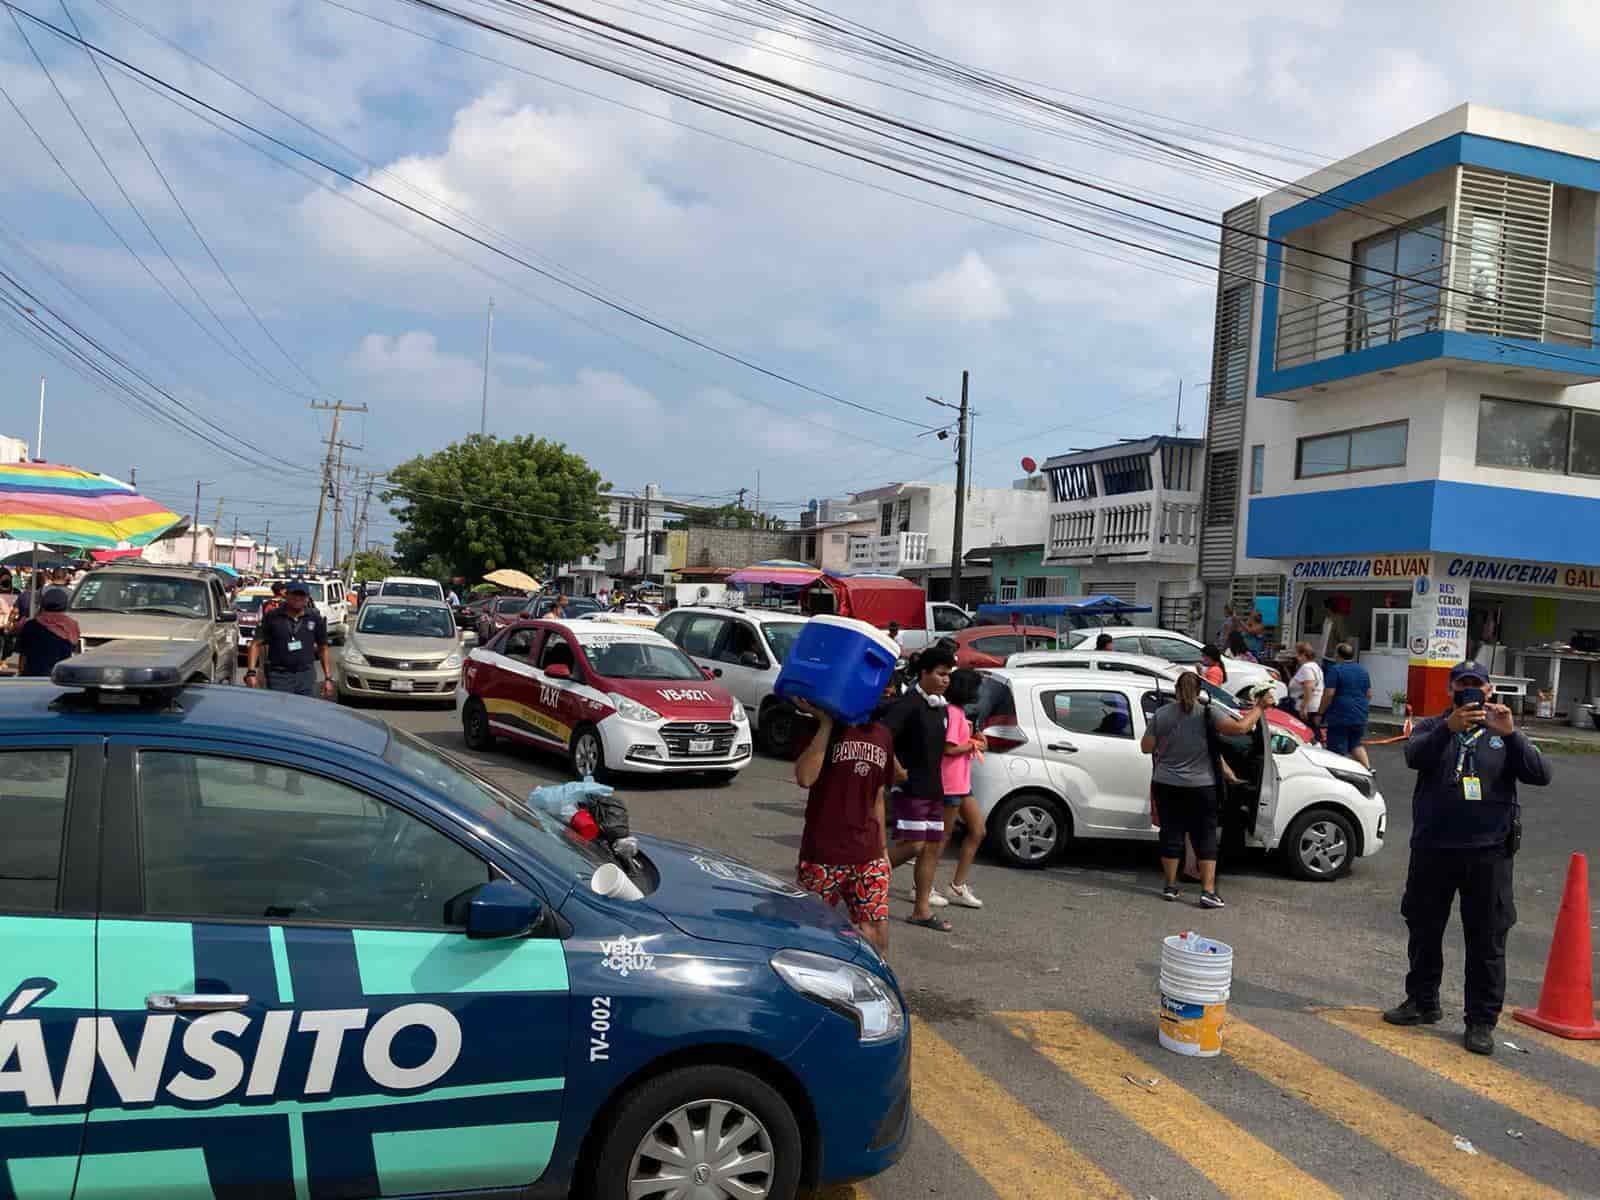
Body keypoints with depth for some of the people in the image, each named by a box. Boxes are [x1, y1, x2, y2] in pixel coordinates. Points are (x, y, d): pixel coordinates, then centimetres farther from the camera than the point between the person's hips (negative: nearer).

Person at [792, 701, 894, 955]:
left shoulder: (882, 736, 11)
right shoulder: (821, 729, -4)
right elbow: (805, 777, -22)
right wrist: (826, 722, -20)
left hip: (868, 858, 4)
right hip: (822, 858, -4)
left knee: (876, 941, -2)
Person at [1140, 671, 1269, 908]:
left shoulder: (1161, 715, 0)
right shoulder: (1208, 712, -8)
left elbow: (1146, 747, 3)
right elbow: (1239, 728, -18)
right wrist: (1259, 708, -5)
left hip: (1165, 786, 2)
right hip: (1201, 788, -2)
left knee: (1171, 835, 11)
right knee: (1205, 838, 5)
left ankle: (1170, 887, 17)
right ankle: (1208, 891, -1)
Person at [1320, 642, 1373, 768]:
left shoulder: (1335, 670, -10)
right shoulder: (1363, 670, 12)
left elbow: (1328, 694, -15)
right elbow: (1369, 694, 16)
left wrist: (1320, 714, -8)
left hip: (1339, 717, -7)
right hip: (1360, 718, 7)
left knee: (1338, 751, -1)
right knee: (1355, 744, 21)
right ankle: (1368, 767, 4)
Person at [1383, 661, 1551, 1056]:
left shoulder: (1503, 734, 7)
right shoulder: (1432, 727, 6)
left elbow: (1540, 774, -7)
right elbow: (1414, 756, -16)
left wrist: (1510, 733, -21)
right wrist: (1449, 727, -32)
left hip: (1488, 851, -1)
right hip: (1433, 848, 1)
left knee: (1487, 941, 1)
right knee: (1424, 930, 13)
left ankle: (1482, 1021, 12)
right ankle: (1422, 1001, 30)